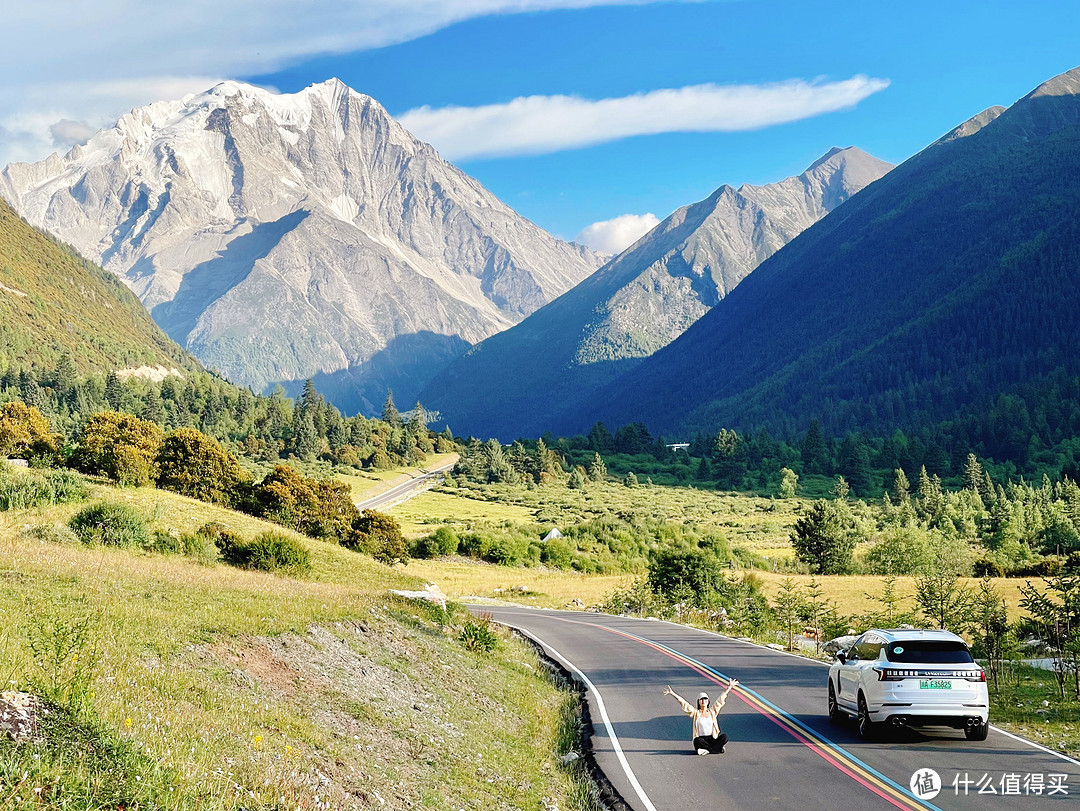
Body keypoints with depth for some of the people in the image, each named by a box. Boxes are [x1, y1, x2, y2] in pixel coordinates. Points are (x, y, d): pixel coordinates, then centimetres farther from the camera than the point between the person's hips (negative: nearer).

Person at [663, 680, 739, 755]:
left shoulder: (712, 711, 12)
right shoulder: (695, 712, 6)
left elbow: (721, 699, 15)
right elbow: (683, 703, 1)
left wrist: (729, 687, 18)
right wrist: (672, 693, -5)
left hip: (713, 739, 2)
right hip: (701, 738, -2)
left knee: (724, 737, -25)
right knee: (697, 741, -36)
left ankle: (707, 750, -28)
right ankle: (718, 748, -27)